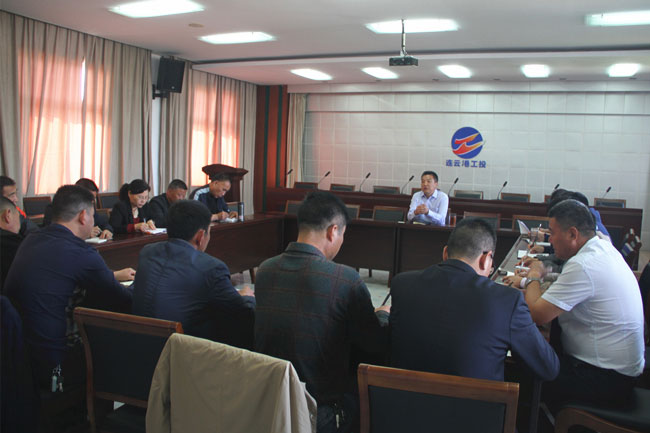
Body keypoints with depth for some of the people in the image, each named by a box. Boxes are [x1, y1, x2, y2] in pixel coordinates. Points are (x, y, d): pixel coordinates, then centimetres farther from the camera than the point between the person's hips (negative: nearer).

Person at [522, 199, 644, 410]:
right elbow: (570, 288, 14)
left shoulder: (582, 266, -27)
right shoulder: (604, 247, 3)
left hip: (607, 378, -9)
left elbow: (537, 315, -25)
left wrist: (533, 277, -8)